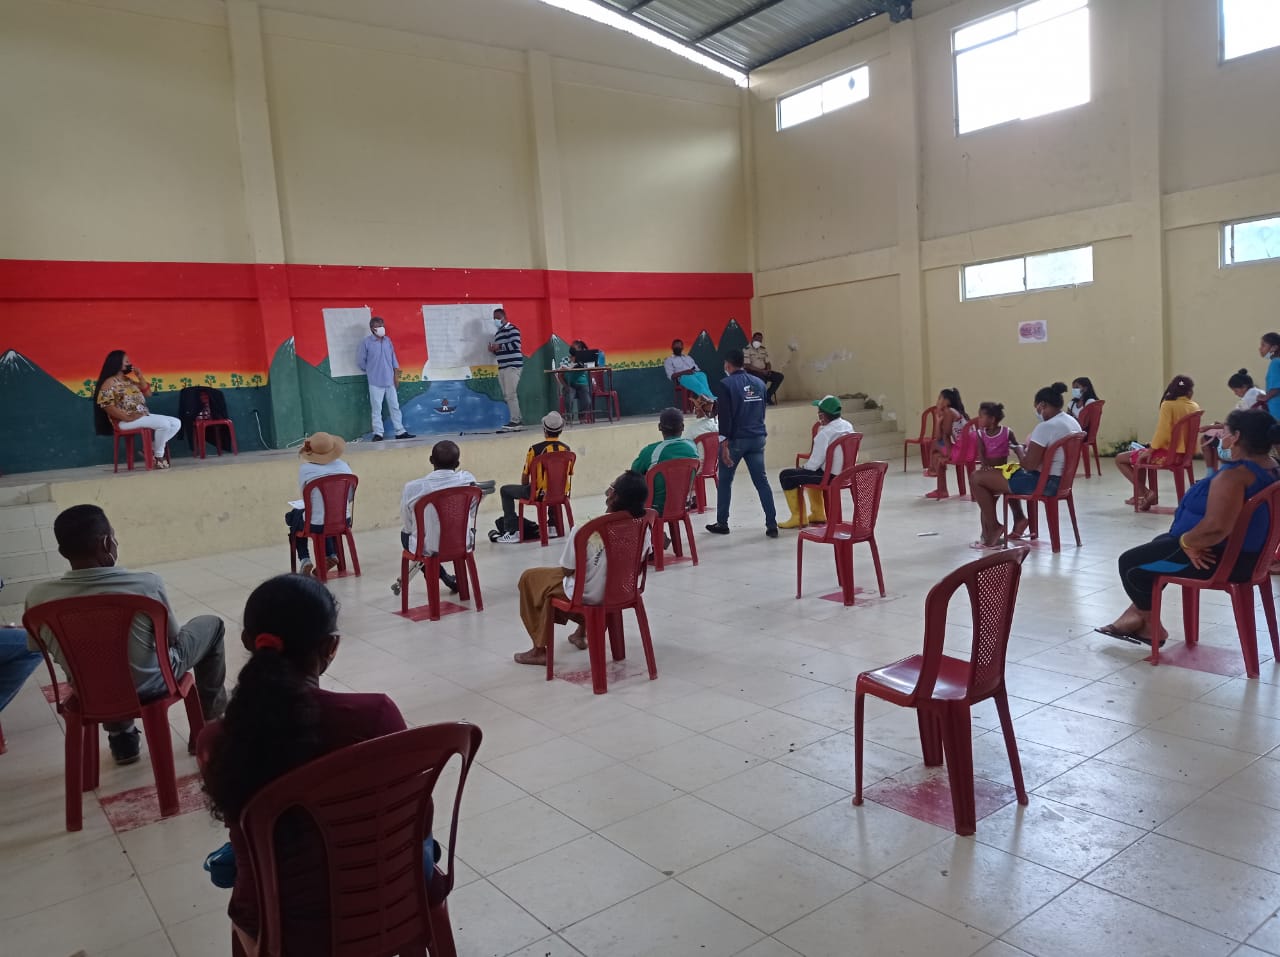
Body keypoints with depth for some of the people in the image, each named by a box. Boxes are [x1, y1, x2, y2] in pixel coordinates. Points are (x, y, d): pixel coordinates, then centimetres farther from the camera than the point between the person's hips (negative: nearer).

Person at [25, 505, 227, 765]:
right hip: (151, 685, -3)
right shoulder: (147, 584, -28)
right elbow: (172, 637, -10)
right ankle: (212, 719, 34)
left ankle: (121, 735, 38)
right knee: (212, 625, 21)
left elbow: (36, 647, 1)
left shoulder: (38, 596, -18)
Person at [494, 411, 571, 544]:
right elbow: (569, 475, 10)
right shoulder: (566, 449, -2)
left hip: (540, 493, -5)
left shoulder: (535, 449, -14)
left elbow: (525, 476, -5)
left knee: (505, 491, 14)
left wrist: (525, 490, 16)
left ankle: (512, 532, 9)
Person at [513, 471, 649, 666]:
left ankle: (540, 650, 23)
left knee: (529, 578, 18)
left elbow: (567, 570, -14)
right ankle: (581, 632, 46)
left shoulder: (585, 531, -28)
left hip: (589, 595, -5)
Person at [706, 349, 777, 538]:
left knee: (724, 482, 10)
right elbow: (761, 411, 16)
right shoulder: (759, 383, 9)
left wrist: (724, 444, -14)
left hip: (735, 439, -5)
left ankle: (722, 523, 18)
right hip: (757, 438, 5)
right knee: (762, 481, 5)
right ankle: (771, 525, 1)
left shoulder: (725, 384, -8)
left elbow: (725, 416, -14)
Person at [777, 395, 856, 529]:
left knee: (786, 476, 2)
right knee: (809, 472, 35)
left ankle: (797, 517, 11)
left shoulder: (825, 433, -22)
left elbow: (814, 463, -18)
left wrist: (804, 466, 1)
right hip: (845, 472, 9)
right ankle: (818, 513, 38)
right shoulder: (848, 426, 2)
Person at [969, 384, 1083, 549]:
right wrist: (1030, 448, 18)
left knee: (977, 478, -4)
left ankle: (993, 529, 3)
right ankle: (1019, 519, 24)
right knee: (1007, 472, 31)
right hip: (1061, 480, 10)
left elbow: (1029, 465, -23)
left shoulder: (1045, 427, -22)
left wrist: (1018, 449, -5)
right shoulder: (1074, 423, 7)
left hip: (1042, 483, -10)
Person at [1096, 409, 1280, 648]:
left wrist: (1186, 542, -24)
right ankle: (1137, 614, 32)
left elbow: (1216, 527, -38)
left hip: (1219, 557, -11)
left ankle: (1151, 627, 24)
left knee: (1129, 562, 6)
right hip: (1243, 552, 11)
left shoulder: (1235, 475, -29)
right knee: (1158, 544, 31)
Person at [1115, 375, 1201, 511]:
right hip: (1184, 454, 8)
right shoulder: (1195, 407, 4)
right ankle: (1140, 495, 37)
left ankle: (1145, 492, 0)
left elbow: (1162, 432, -22)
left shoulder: (1168, 405, -15)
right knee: (1140, 455, 33)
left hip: (1167, 453, -8)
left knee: (1120, 459, 5)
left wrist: (1150, 450, -12)